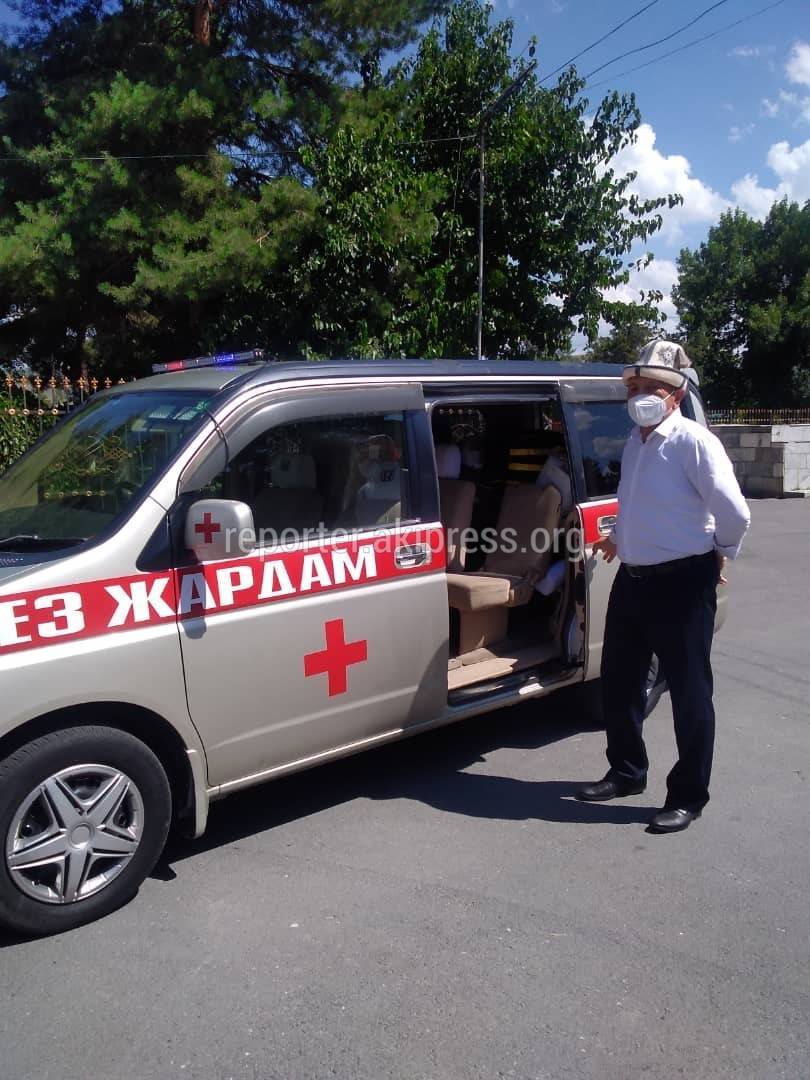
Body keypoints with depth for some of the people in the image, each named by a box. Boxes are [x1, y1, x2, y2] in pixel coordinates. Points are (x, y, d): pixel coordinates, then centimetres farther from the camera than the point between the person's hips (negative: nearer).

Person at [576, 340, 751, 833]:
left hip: (681, 584, -8)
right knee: (619, 682, 16)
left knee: (689, 692, 3)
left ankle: (688, 797, 17)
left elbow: (734, 512, -20)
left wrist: (720, 553, -5)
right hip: (632, 579, 9)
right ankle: (626, 772, 36)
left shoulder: (694, 443, -15)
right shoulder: (635, 442, 11)